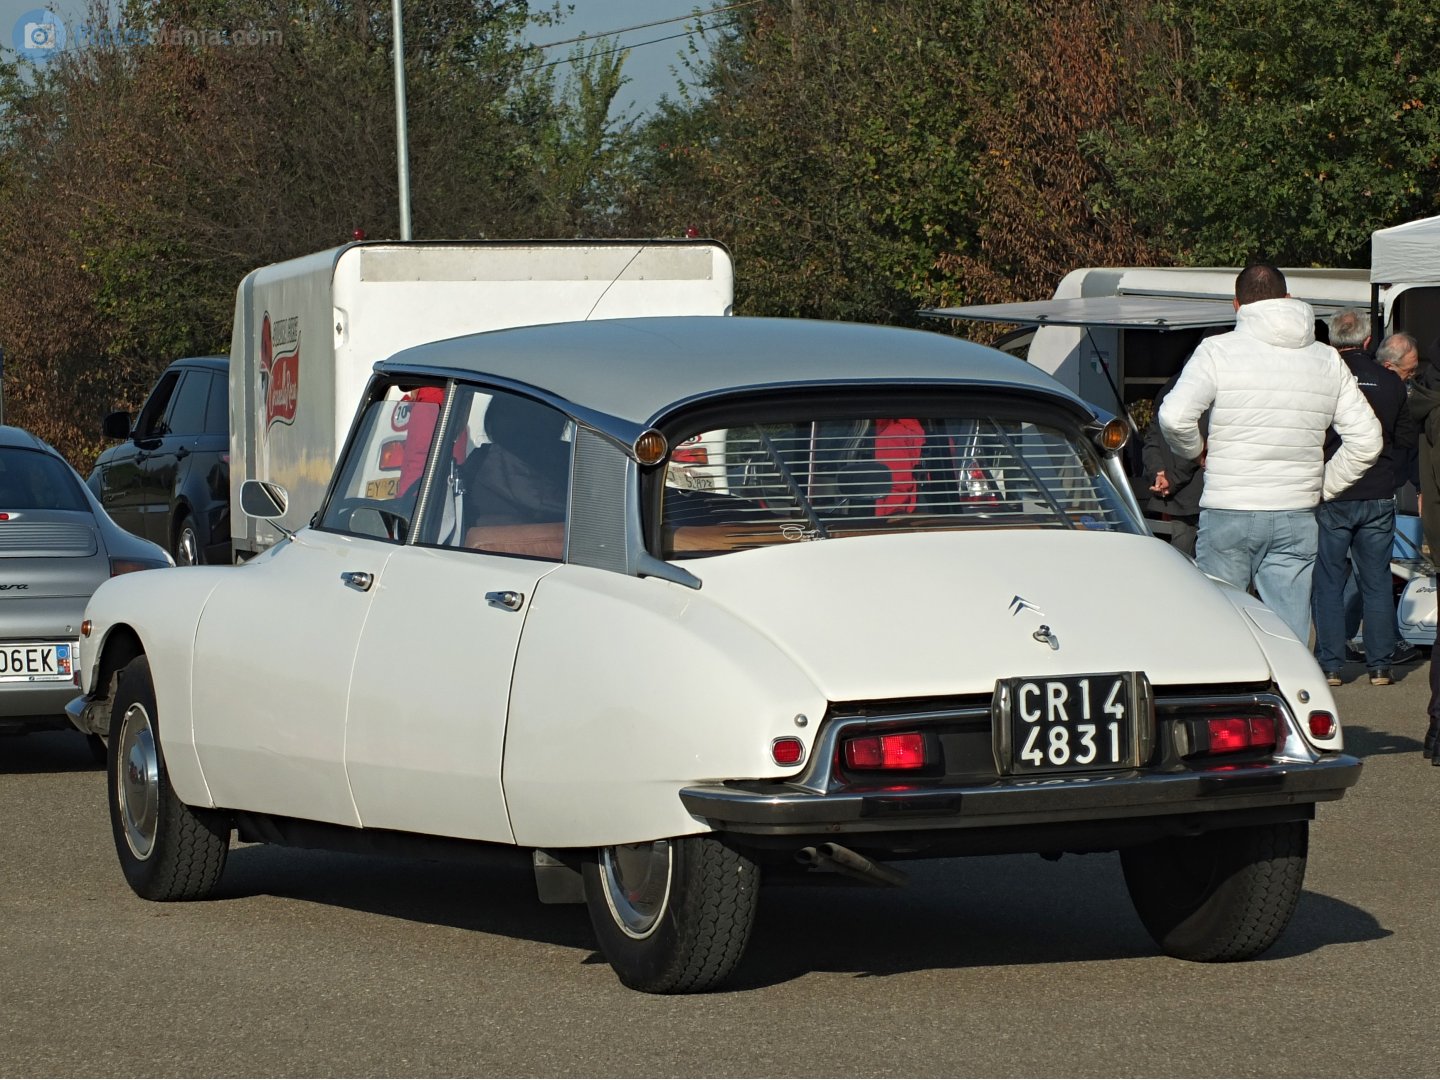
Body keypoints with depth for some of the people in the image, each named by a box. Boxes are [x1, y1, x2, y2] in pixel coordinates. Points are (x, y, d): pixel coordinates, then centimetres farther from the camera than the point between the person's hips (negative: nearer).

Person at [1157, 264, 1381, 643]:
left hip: (1227, 516, -3)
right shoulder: (1327, 360, 9)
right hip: (1296, 519, 3)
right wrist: (1322, 487, 16)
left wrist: (1196, 450, 3)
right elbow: (1366, 440, 6)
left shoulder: (1218, 351, -4)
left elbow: (1174, 417, -17)